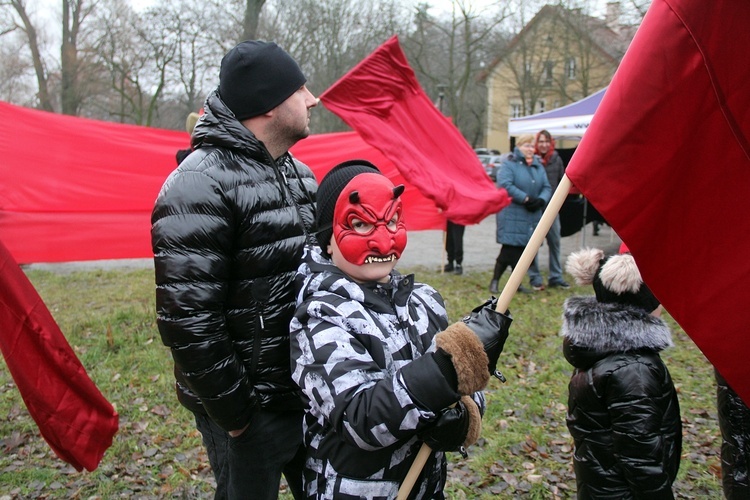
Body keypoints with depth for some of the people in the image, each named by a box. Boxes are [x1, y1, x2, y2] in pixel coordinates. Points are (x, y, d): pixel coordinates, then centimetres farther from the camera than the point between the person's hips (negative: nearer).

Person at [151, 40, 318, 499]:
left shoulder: (301, 174, 8)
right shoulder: (200, 185, -19)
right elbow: (187, 318, -22)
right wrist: (232, 414, -16)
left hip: (311, 392, 8)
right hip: (251, 409, -7)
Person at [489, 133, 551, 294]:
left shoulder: (538, 167, 16)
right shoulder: (509, 164, -6)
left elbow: (546, 187, 10)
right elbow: (505, 185, -19)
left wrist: (540, 200, -11)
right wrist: (526, 198, -21)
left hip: (532, 216, 7)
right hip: (511, 216, -6)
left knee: (522, 250, 9)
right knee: (509, 250, -9)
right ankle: (495, 281, 3)